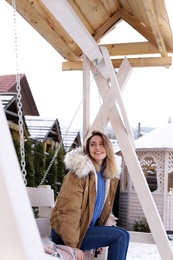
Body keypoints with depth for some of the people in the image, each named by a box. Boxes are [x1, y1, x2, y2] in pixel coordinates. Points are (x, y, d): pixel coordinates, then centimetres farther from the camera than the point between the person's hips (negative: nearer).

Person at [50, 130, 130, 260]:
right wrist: (73, 246, -23)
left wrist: (100, 235, 14)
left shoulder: (111, 176, 6)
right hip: (64, 233, -8)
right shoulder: (80, 173, -18)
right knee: (120, 237, -15)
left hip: (88, 229, 8)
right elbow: (69, 211, -22)